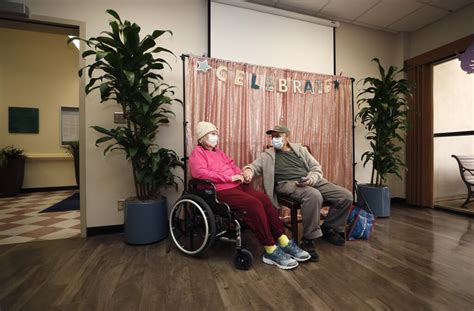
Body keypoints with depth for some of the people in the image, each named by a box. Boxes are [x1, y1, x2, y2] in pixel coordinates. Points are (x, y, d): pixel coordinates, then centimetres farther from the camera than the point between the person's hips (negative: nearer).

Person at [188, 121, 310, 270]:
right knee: (254, 204, -27)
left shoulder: (218, 151, 25)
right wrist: (230, 177, -17)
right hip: (220, 191, -8)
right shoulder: (197, 152, 0)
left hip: (237, 185, 8)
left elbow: (232, 165, 27)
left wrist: (240, 175, 1)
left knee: (264, 199, -13)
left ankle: (284, 242, -8)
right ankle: (271, 251, -16)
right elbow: (200, 173, -17)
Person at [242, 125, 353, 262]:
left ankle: (328, 229, 15)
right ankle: (308, 240, -20)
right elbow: (254, 166, 3)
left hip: (313, 181, 5)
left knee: (346, 196, -6)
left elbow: (316, 168, 13)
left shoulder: (300, 149, 18)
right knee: (314, 196, -37)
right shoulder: (268, 155, 12)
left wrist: (310, 179, -10)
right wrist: (249, 170, -23)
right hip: (288, 183, -5)